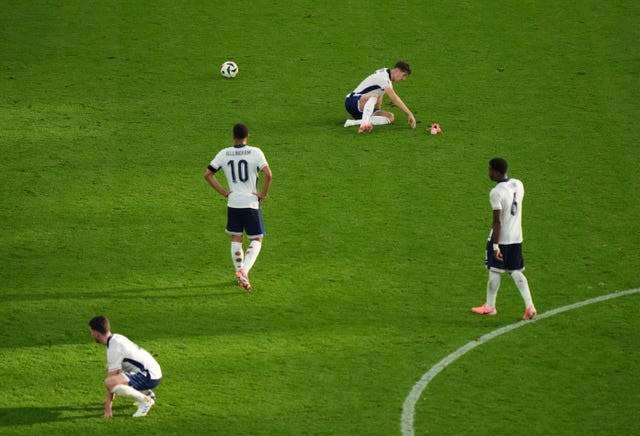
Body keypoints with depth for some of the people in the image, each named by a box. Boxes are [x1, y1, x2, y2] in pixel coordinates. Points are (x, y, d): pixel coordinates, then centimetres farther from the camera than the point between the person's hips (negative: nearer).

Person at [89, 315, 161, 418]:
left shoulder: (114, 348, -19)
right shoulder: (117, 338, 11)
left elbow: (111, 381, -19)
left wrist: (108, 408, -16)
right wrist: (109, 397, 27)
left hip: (149, 377, -10)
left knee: (109, 382, -29)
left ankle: (146, 401, -14)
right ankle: (146, 393, 23)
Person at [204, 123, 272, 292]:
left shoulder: (224, 154, 1)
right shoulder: (255, 152, -9)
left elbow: (208, 174, 1)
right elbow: (268, 174, -19)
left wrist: (223, 192, 5)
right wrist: (264, 193, -6)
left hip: (233, 203, 3)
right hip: (251, 203, -3)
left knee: (236, 239, 16)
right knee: (257, 240, 5)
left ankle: (240, 274, 20)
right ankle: (243, 271, -15)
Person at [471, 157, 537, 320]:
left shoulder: (496, 192, -20)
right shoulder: (518, 184, 2)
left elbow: (497, 221, -21)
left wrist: (495, 246, -18)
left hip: (500, 238, -7)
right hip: (517, 237, 7)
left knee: (494, 271, 8)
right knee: (515, 271, 13)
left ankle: (489, 306, 21)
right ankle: (529, 306, 3)